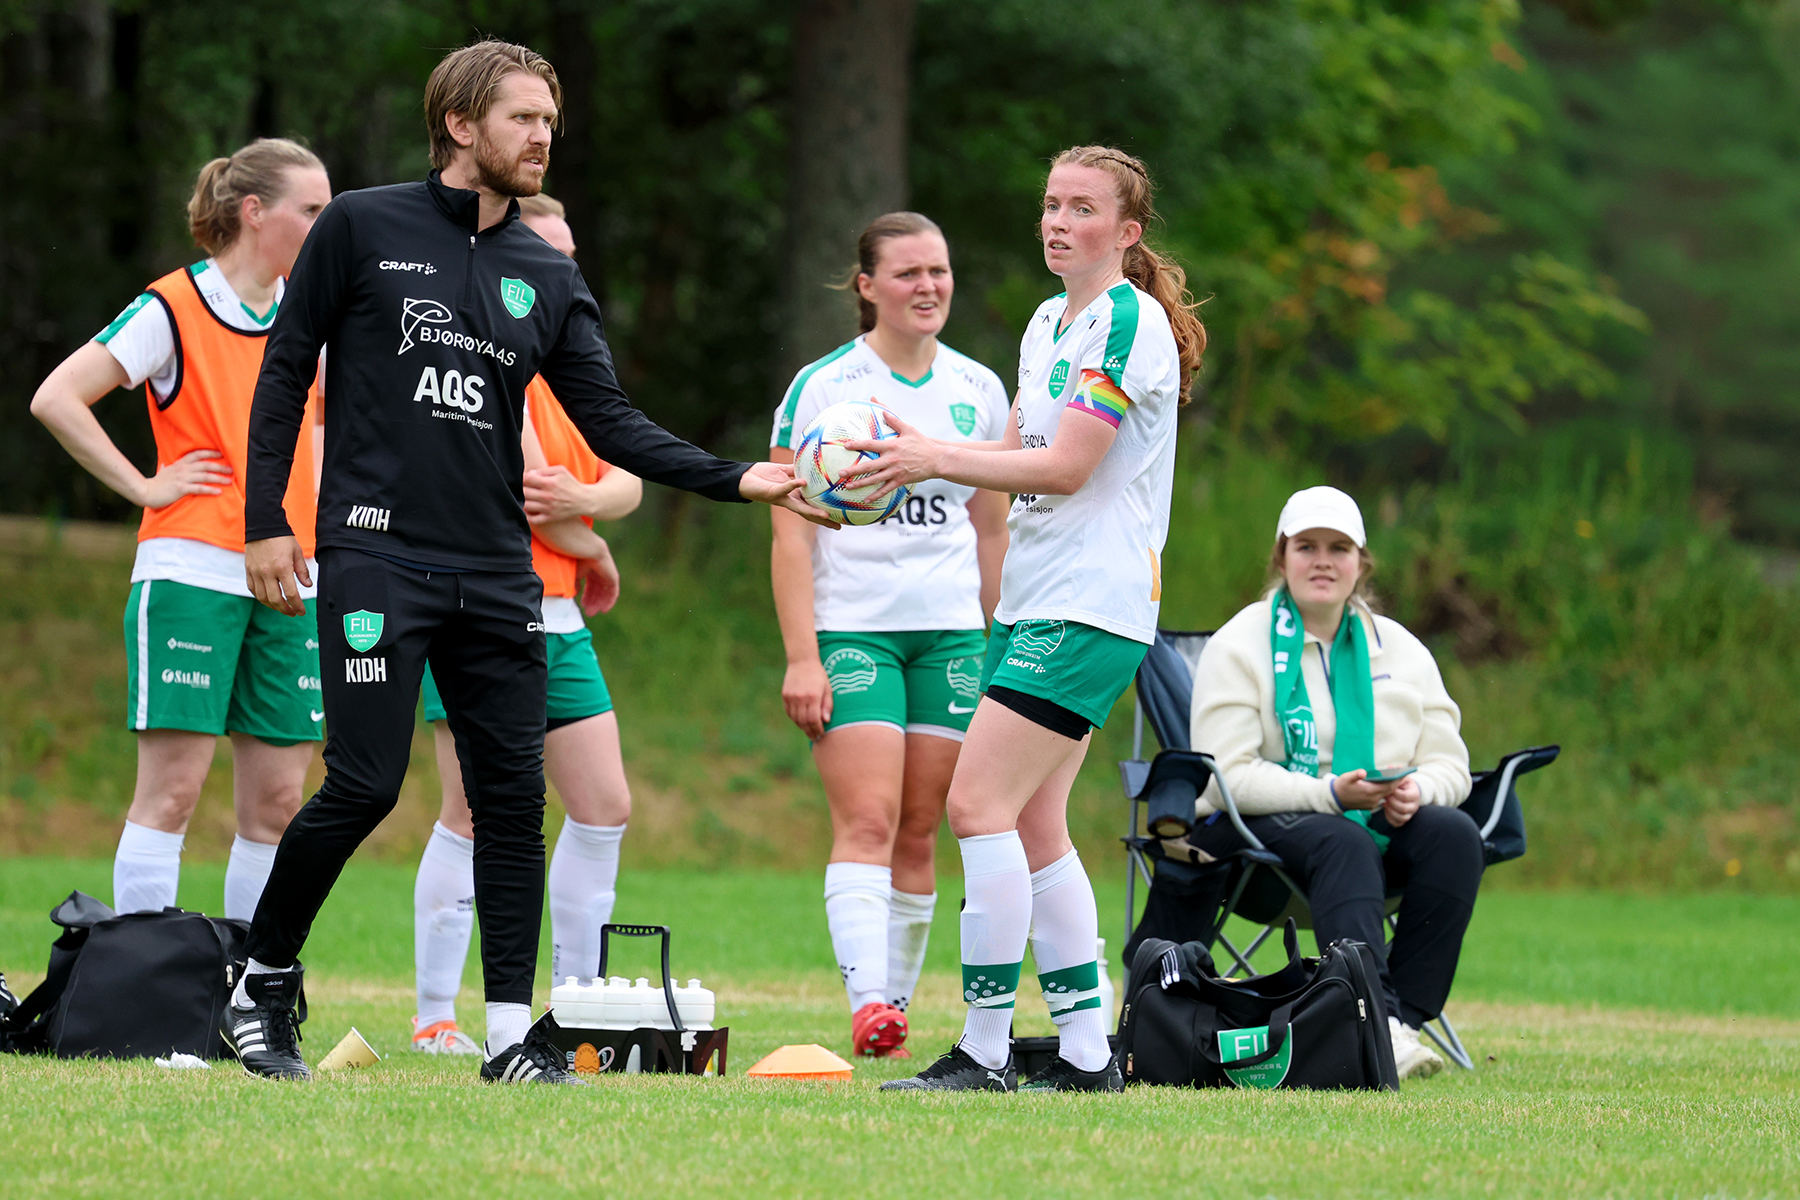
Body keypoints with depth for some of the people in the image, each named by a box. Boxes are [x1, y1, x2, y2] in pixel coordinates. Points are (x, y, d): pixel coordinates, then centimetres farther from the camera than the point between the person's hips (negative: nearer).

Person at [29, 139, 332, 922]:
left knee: (276, 797, 3)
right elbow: (55, 399, -10)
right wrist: (142, 487, -10)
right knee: (172, 787, -9)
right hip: (192, 570, -6)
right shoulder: (174, 310, -6)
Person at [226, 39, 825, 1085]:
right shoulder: (363, 229, 2)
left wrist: (734, 480, -6)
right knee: (364, 785, -11)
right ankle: (265, 981, 9)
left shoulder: (549, 276, 12)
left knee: (514, 798, -1)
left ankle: (513, 1036, 3)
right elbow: (286, 370, 4)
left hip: (498, 571, 4)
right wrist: (265, 518, -3)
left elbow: (609, 421, 7)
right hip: (377, 556, -4)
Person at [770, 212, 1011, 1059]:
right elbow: (791, 529, -4)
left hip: (952, 632, 4)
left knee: (919, 831, 3)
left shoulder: (979, 390, 11)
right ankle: (866, 1004, -26)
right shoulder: (822, 387, -2)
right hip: (850, 630, -4)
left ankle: (895, 1005, 9)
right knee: (866, 822, -16)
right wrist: (800, 658, -11)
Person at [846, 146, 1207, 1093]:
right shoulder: (1049, 322, 17)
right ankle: (1085, 1052, 11)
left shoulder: (1128, 322, -12)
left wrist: (936, 459, -17)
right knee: (1032, 824, 7)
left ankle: (985, 1051, -14)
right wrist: (917, 456, 5)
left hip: (1090, 606, -9)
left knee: (979, 803, -15)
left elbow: (1066, 466, -18)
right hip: (1033, 601, 9)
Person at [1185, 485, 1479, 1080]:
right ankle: (1375, 1023, -54)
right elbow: (1229, 775, -12)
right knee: (1343, 842, -37)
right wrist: (1330, 793, -25)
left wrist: (1416, 791, -17)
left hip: (1378, 826, 4)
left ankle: (1407, 1015, -32)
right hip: (1258, 829, -4)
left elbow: (1449, 763, 9)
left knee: (1453, 832, -26)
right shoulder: (1238, 647, -1)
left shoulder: (1400, 650, 13)